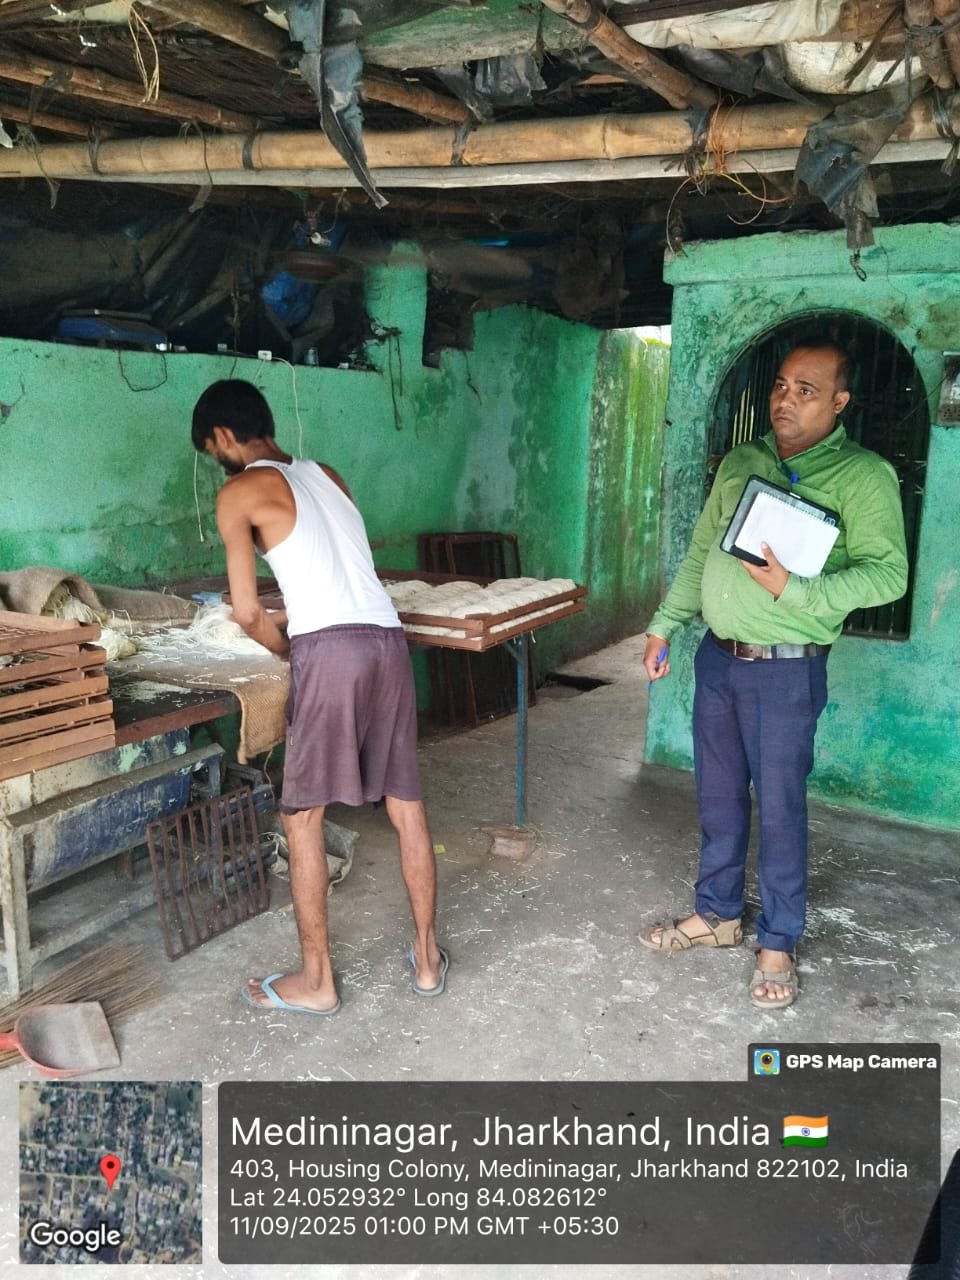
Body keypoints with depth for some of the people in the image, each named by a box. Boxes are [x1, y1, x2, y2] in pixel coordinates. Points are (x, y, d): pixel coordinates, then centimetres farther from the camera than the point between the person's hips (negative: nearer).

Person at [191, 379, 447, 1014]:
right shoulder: (328, 475, 23)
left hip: (330, 650, -7)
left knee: (302, 817, 6)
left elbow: (248, 613, 2)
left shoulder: (239, 493, 3)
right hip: (388, 639, 7)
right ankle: (428, 957, 25)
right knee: (407, 806, 13)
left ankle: (317, 979, 16)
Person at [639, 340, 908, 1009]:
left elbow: (887, 573, -17)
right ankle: (718, 911, 34)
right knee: (718, 796, 16)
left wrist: (795, 590, -28)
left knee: (780, 807, 4)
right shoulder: (740, 462, 9)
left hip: (786, 670, -5)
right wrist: (664, 624, 13)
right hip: (718, 658, 6)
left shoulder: (862, 475, -9)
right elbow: (700, 552, 15)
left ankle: (778, 942, 23)